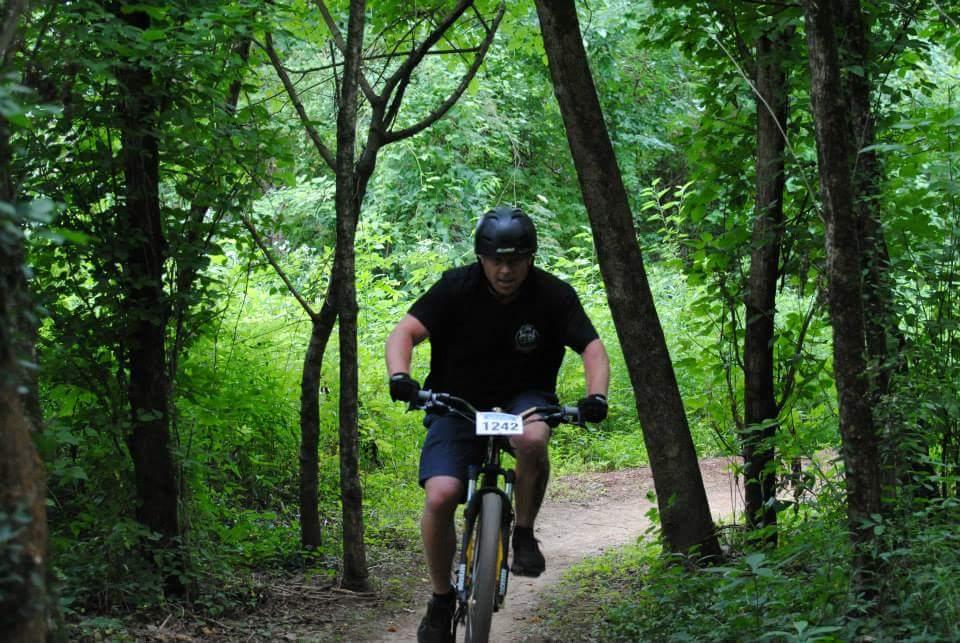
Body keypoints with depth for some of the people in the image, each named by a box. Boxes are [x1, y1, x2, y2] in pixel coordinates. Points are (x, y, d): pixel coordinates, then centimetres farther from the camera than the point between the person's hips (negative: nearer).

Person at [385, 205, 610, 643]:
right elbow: (405, 332, -21)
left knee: (531, 439, -38)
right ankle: (441, 600, 0)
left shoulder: (553, 295, -13)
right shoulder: (457, 287, -15)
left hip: (523, 398, 0)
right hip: (458, 402, 0)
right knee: (440, 497, -21)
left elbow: (592, 348, -15)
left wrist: (596, 397, -34)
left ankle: (524, 534, -12)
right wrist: (399, 376, -41)